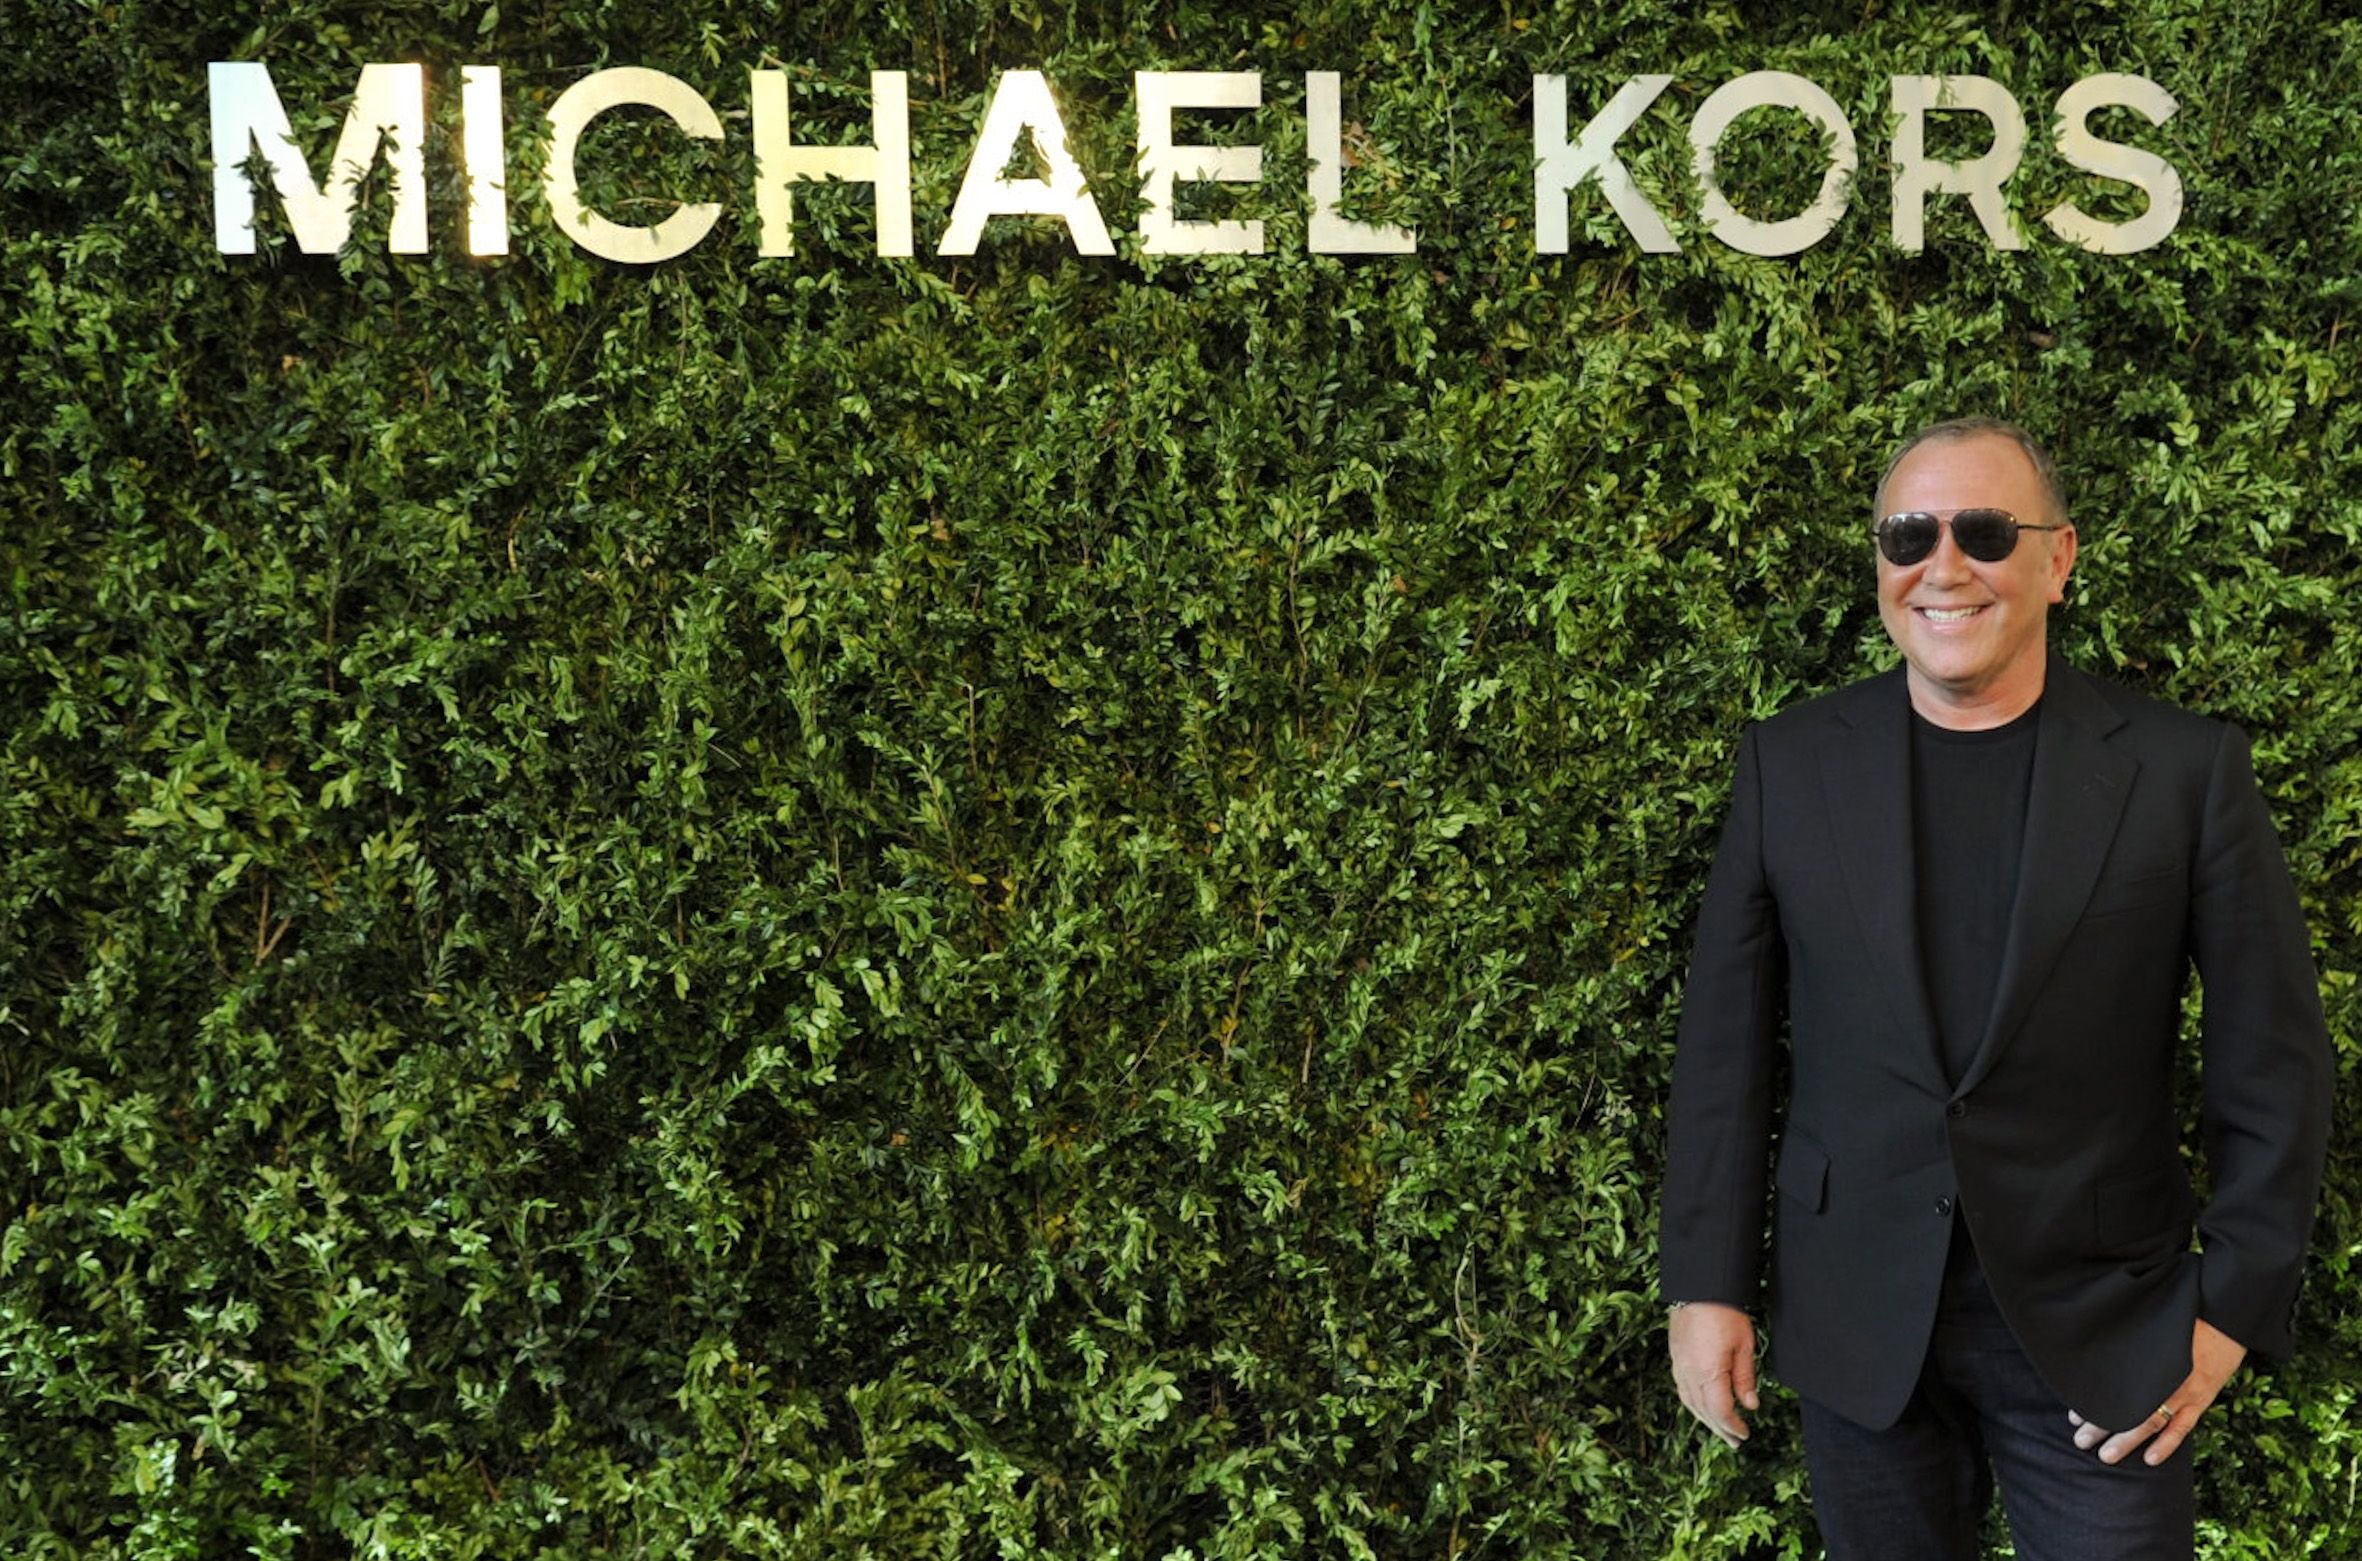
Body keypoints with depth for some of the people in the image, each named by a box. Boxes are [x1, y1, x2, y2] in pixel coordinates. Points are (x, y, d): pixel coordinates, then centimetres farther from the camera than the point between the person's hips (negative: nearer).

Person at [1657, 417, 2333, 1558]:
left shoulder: (2187, 770, -5)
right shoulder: (1789, 763, 0)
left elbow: (2271, 1063, 0)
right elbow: (1723, 1041, 1)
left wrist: (2235, 1305, -3)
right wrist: (1707, 1284, -1)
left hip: (2099, 1334, -1)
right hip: (1854, 1321, 2)